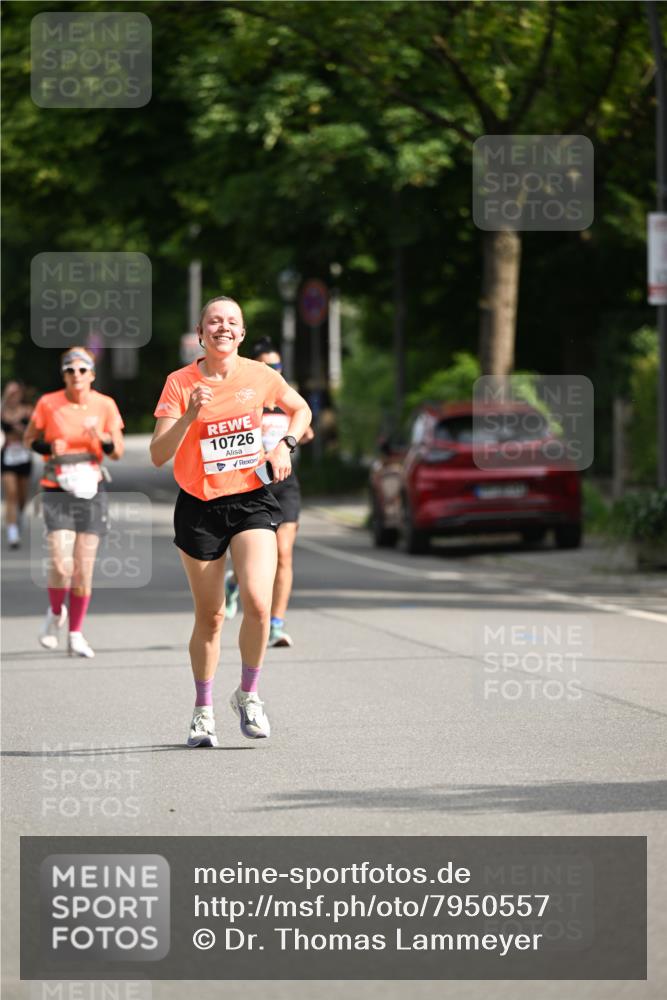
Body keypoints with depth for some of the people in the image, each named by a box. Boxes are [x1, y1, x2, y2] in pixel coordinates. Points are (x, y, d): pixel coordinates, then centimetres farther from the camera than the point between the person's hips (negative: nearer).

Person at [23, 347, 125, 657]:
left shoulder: (105, 405, 0)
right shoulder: (48, 404, -4)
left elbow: (118, 452, 4)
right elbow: (29, 439, 9)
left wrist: (102, 439, -18)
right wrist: (49, 447, -11)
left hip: (91, 491, 2)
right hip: (56, 491, -2)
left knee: (84, 568, 0)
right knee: (61, 565, -14)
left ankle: (76, 634, 12)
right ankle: (55, 613, 16)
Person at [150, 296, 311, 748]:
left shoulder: (260, 376, -2)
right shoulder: (181, 383, -8)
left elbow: (301, 409, 18)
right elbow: (159, 455, -13)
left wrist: (285, 445, 0)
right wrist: (190, 415, -27)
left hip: (251, 500, 1)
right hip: (200, 507, -1)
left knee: (258, 603, -18)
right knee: (210, 616, 5)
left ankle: (249, 694, 6)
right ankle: (203, 710, 25)